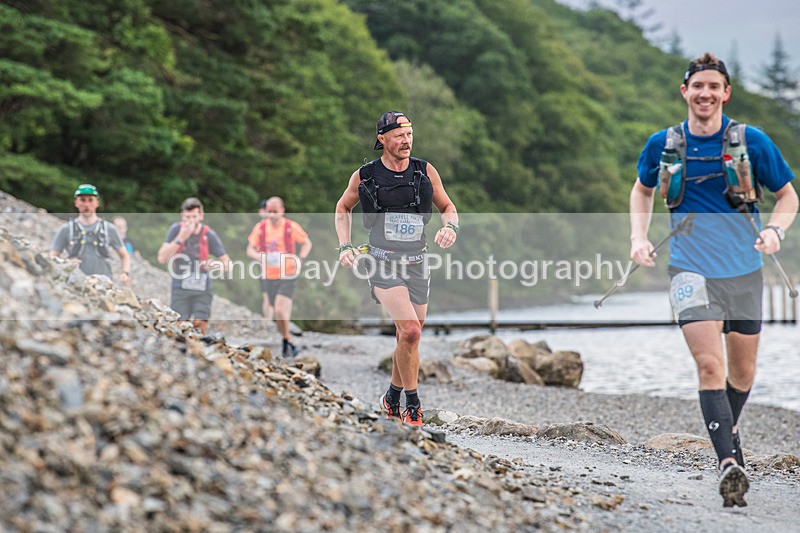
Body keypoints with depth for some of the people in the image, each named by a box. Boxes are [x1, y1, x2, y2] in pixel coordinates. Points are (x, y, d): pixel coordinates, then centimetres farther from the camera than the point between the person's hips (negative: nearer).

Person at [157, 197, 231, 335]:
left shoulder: (209, 235, -5)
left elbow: (227, 263, 2)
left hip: (201, 288, 0)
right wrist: (180, 238, -21)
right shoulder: (176, 229, -5)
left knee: (200, 326, -9)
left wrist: (214, 265, -21)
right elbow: (161, 258, -12)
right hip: (180, 287, 0)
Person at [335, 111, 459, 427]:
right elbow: (343, 207, 15)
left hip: (417, 265, 3)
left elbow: (447, 207, 14)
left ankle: (392, 398, 34)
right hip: (383, 264, -3)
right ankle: (413, 405, -7)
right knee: (410, 331, -21)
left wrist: (450, 226, -9)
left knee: (408, 340, 11)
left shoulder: (425, 172, 1)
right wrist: (345, 246, 3)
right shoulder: (365, 176, -3)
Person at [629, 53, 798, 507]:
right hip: (691, 269, -1)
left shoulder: (752, 141, -5)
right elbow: (643, 190, 19)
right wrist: (639, 238, 5)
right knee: (709, 364, -17)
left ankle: (730, 431, 41)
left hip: (744, 269, 1)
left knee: (743, 369, 12)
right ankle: (729, 463, -19)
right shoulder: (662, 144, 0)